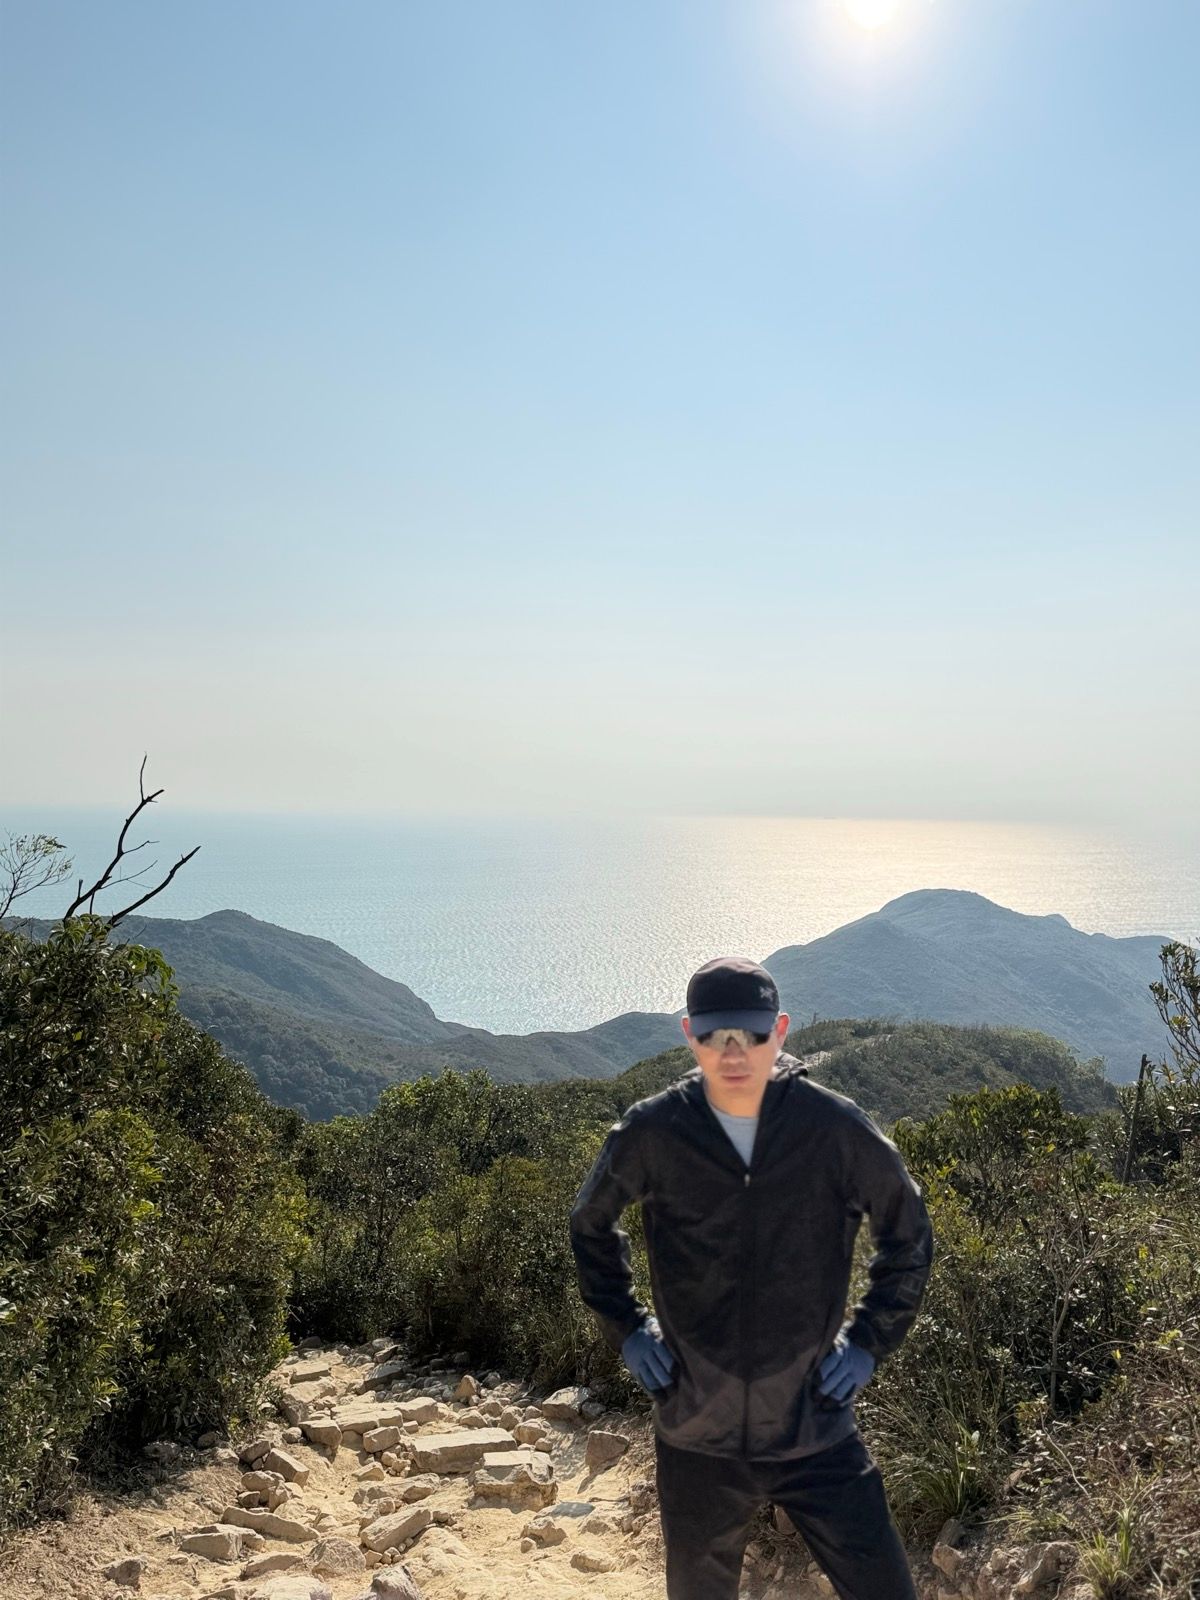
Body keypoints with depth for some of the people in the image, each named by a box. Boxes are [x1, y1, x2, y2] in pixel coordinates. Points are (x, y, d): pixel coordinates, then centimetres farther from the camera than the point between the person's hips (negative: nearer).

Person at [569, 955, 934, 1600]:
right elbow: (590, 1225, 9)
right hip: (696, 1437, 1)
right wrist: (626, 1329, 4)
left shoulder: (836, 1127, -13)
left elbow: (909, 1236, 4)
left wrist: (868, 1342, 0)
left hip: (818, 1432, -1)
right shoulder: (651, 1133, -11)